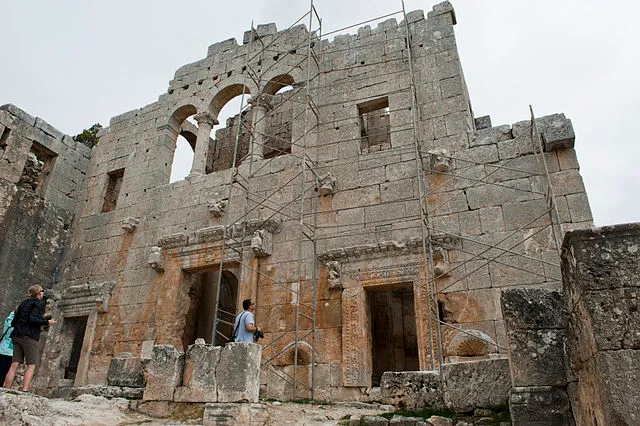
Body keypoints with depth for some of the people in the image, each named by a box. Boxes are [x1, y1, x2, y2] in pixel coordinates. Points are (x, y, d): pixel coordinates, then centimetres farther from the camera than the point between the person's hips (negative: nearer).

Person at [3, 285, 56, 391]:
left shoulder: (23, 304, 21)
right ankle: (24, 390, -13)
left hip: (16, 336, 8)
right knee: (31, 366, -4)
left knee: (14, 365, 4)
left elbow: (13, 322, 20)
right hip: (29, 337, -8)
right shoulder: (38, 303, -3)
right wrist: (46, 322, -6)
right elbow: (32, 319, -17)